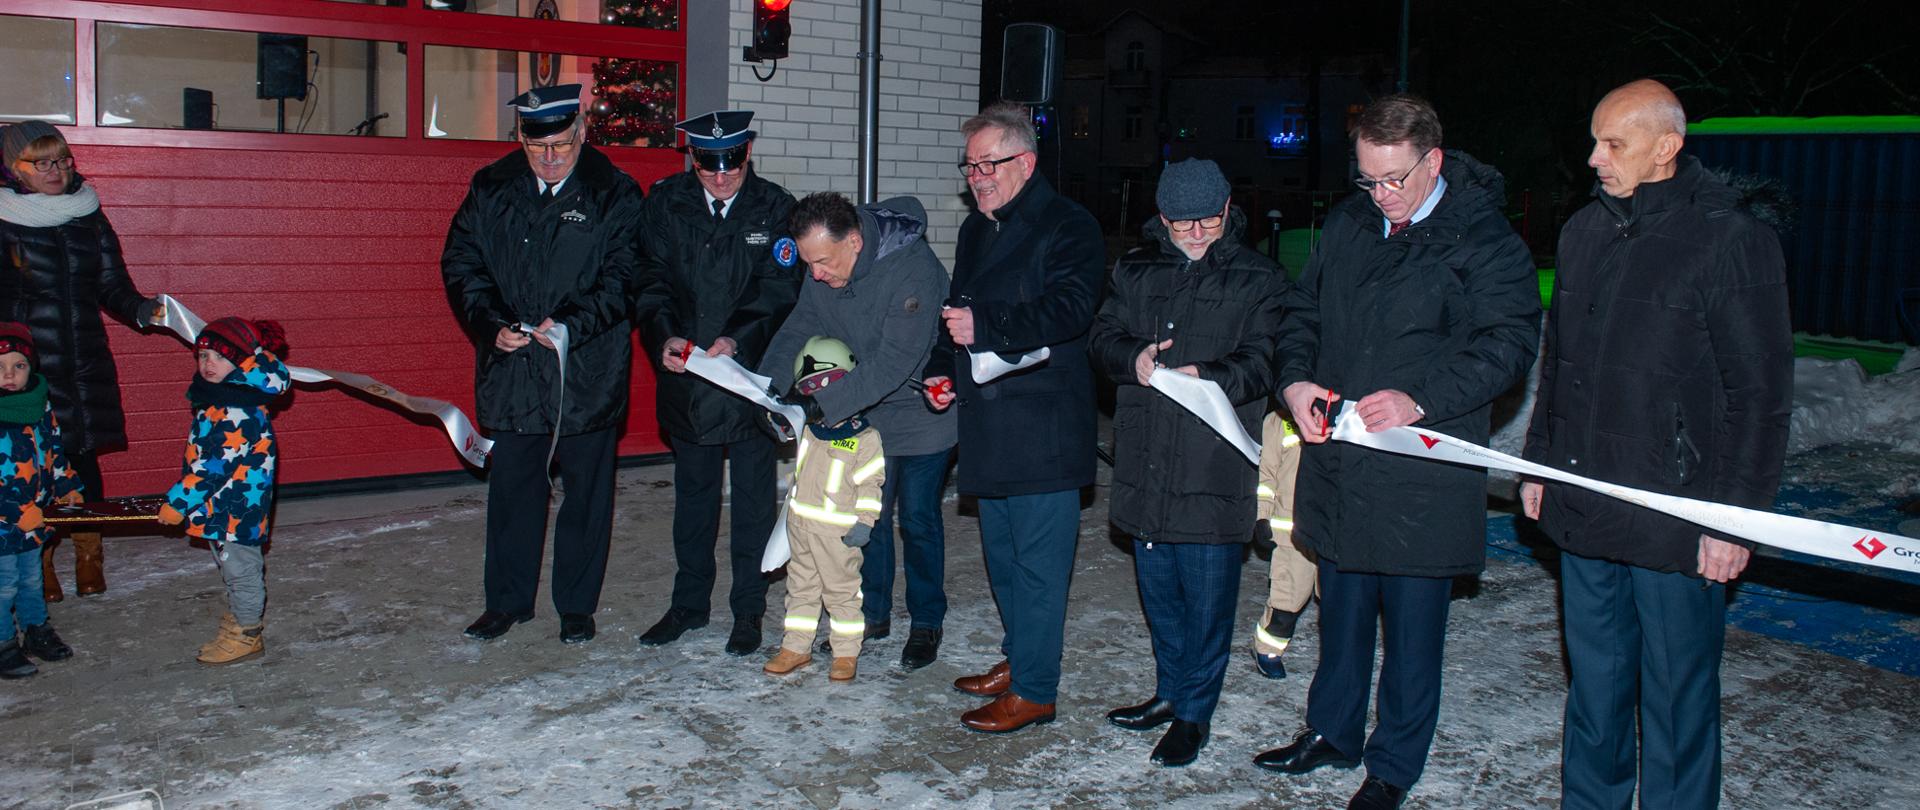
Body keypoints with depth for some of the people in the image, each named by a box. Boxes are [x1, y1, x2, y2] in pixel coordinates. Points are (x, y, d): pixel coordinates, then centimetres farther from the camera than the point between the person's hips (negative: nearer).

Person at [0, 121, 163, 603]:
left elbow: (112, 286, 9)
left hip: (87, 363, 3)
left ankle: (88, 554, 19)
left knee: (85, 456, 6)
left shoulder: (89, 217, 9)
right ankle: (40, 561, 13)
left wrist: (140, 309, -11)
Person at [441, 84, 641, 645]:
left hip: (587, 372, -3)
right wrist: (491, 323, -8)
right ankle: (508, 600, 27)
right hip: (510, 368, 3)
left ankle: (577, 605, 22)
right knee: (511, 486, 11)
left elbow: (624, 278, -9)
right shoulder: (492, 189, 5)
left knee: (585, 490, 7)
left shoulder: (616, 195, -5)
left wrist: (571, 323, -22)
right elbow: (460, 262, 7)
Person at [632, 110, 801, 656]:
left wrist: (738, 339, -24)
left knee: (754, 498, 6)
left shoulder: (775, 208, -5)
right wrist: (664, 337, -18)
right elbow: (651, 278, 0)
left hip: (753, 371, -2)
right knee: (692, 492, 15)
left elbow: (780, 291, -9)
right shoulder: (666, 202, 2)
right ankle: (689, 602, 29)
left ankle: (748, 610, 20)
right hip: (685, 373, 3)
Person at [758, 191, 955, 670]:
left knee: (918, 519, 2)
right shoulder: (821, 274, -8)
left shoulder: (914, 270, -32)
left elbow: (894, 362, -36)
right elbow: (798, 330, -1)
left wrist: (823, 405, -39)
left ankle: (927, 622, 19)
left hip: (922, 414, -6)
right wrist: (769, 386, -18)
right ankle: (872, 613, 28)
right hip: (865, 414, 6)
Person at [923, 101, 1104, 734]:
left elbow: (1069, 309, -23)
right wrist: (943, 369, 11)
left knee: (1038, 558, -4)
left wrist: (985, 326, -31)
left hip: (1043, 425, -9)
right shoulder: (976, 230, 18)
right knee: (1000, 550, 17)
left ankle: (1034, 689, 3)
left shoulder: (1067, 226, -9)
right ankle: (1017, 659, 31)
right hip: (987, 422, 9)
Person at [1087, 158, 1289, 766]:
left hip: (1215, 470, -4)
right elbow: (1103, 336, 8)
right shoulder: (1135, 271, 13)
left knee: (1207, 598, 1)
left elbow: (1262, 361, -9)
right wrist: (1133, 359, -15)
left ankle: (1194, 714, 17)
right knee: (1157, 589, 17)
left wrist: (1207, 376, -28)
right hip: (1144, 465, 5)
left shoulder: (1259, 279, 0)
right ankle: (1169, 692, 35)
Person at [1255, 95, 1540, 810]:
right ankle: (1332, 732, 37)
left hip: (1421, 477, -5)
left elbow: (1510, 343, -14)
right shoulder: (1348, 224, 9)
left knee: (1412, 625, 6)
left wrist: (1421, 399, -26)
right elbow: (1304, 312, 18)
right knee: (1340, 609, 19)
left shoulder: (1484, 240, -9)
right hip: (1338, 460, 5)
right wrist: (1295, 379, -1)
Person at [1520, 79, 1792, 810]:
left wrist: (1737, 516, -12)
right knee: (1593, 681, 17)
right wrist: (1539, 462, 17)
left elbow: (1761, 394, -10)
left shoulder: (1732, 237, -10)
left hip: (1676, 522, -6)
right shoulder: (1585, 231, 9)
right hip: (1583, 505, 6)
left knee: (1676, 694, 5)